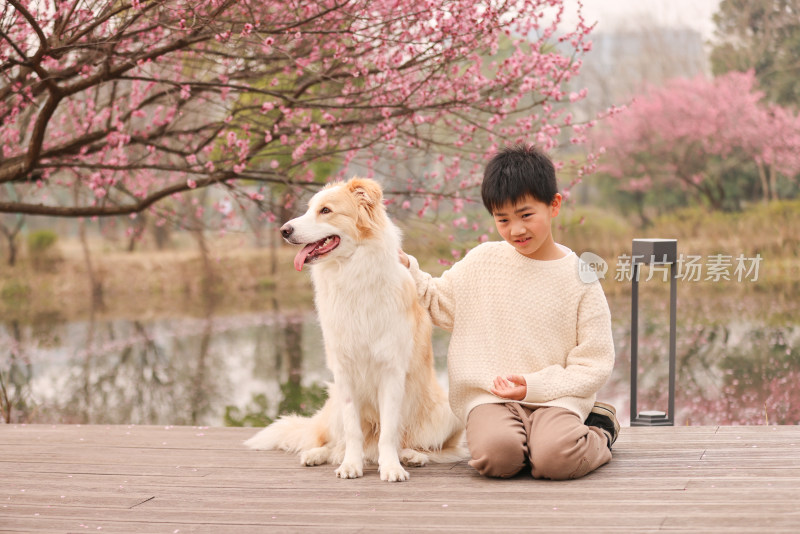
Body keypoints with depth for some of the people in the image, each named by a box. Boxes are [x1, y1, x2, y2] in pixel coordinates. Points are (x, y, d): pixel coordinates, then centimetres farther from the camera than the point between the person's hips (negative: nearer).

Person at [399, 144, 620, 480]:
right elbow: (439, 304, 21)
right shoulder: (482, 261, 8)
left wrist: (535, 386, -11)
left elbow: (595, 364, 1)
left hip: (555, 395, -1)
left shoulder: (578, 277, 1)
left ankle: (599, 430, 4)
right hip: (488, 395, 1)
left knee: (555, 458, -31)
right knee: (495, 454, -31)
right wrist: (406, 269, 3)